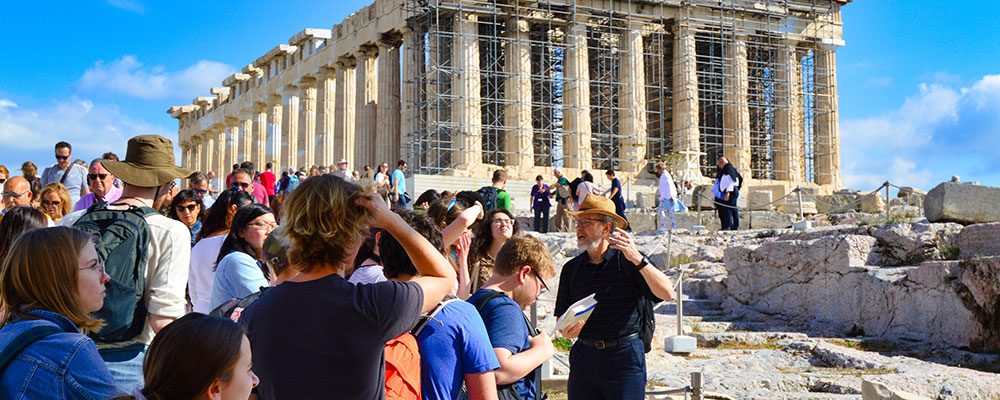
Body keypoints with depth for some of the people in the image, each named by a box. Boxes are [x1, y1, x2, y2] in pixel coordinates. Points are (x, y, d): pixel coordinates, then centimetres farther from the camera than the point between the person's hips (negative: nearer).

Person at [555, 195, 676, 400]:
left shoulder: (628, 260, -4)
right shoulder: (571, 268, 9)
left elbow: (667, 293, -17)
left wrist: (638, 259, -27)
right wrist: (567, 331, -11)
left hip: (624, 357, -4)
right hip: (584, 357, 4)